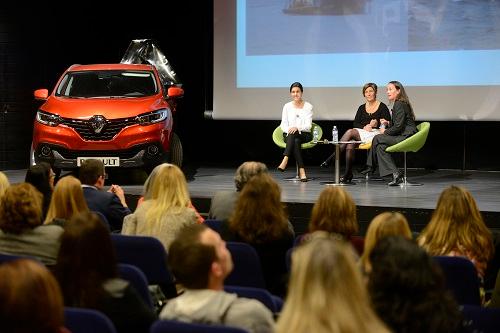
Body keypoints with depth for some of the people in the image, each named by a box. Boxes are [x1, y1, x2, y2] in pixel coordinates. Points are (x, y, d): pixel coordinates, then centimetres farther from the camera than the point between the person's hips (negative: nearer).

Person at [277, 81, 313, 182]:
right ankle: (301, 171, -45)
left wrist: (297, 128, -27)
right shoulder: (287, 106, 8)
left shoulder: (308, 106, 2)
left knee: (293, 134, -37)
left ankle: (285, 160, -48)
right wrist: (288, 129, -19)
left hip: (304, 135, -1)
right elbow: (283, 124, 4)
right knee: (296, 141, -36)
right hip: (289, 135, 1)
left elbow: (308, 125, -7)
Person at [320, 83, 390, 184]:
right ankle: (348, 174, -31)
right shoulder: (362, 108, 19)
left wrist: (377, 124, -14)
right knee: (350, 145, -32)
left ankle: (331, 157, -30)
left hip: (375, 134, -4)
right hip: (361, 133, 4)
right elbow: (355, 123, 11)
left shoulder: (382, 107, 6)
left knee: (350, 132, -31)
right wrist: (364, 127, -8)